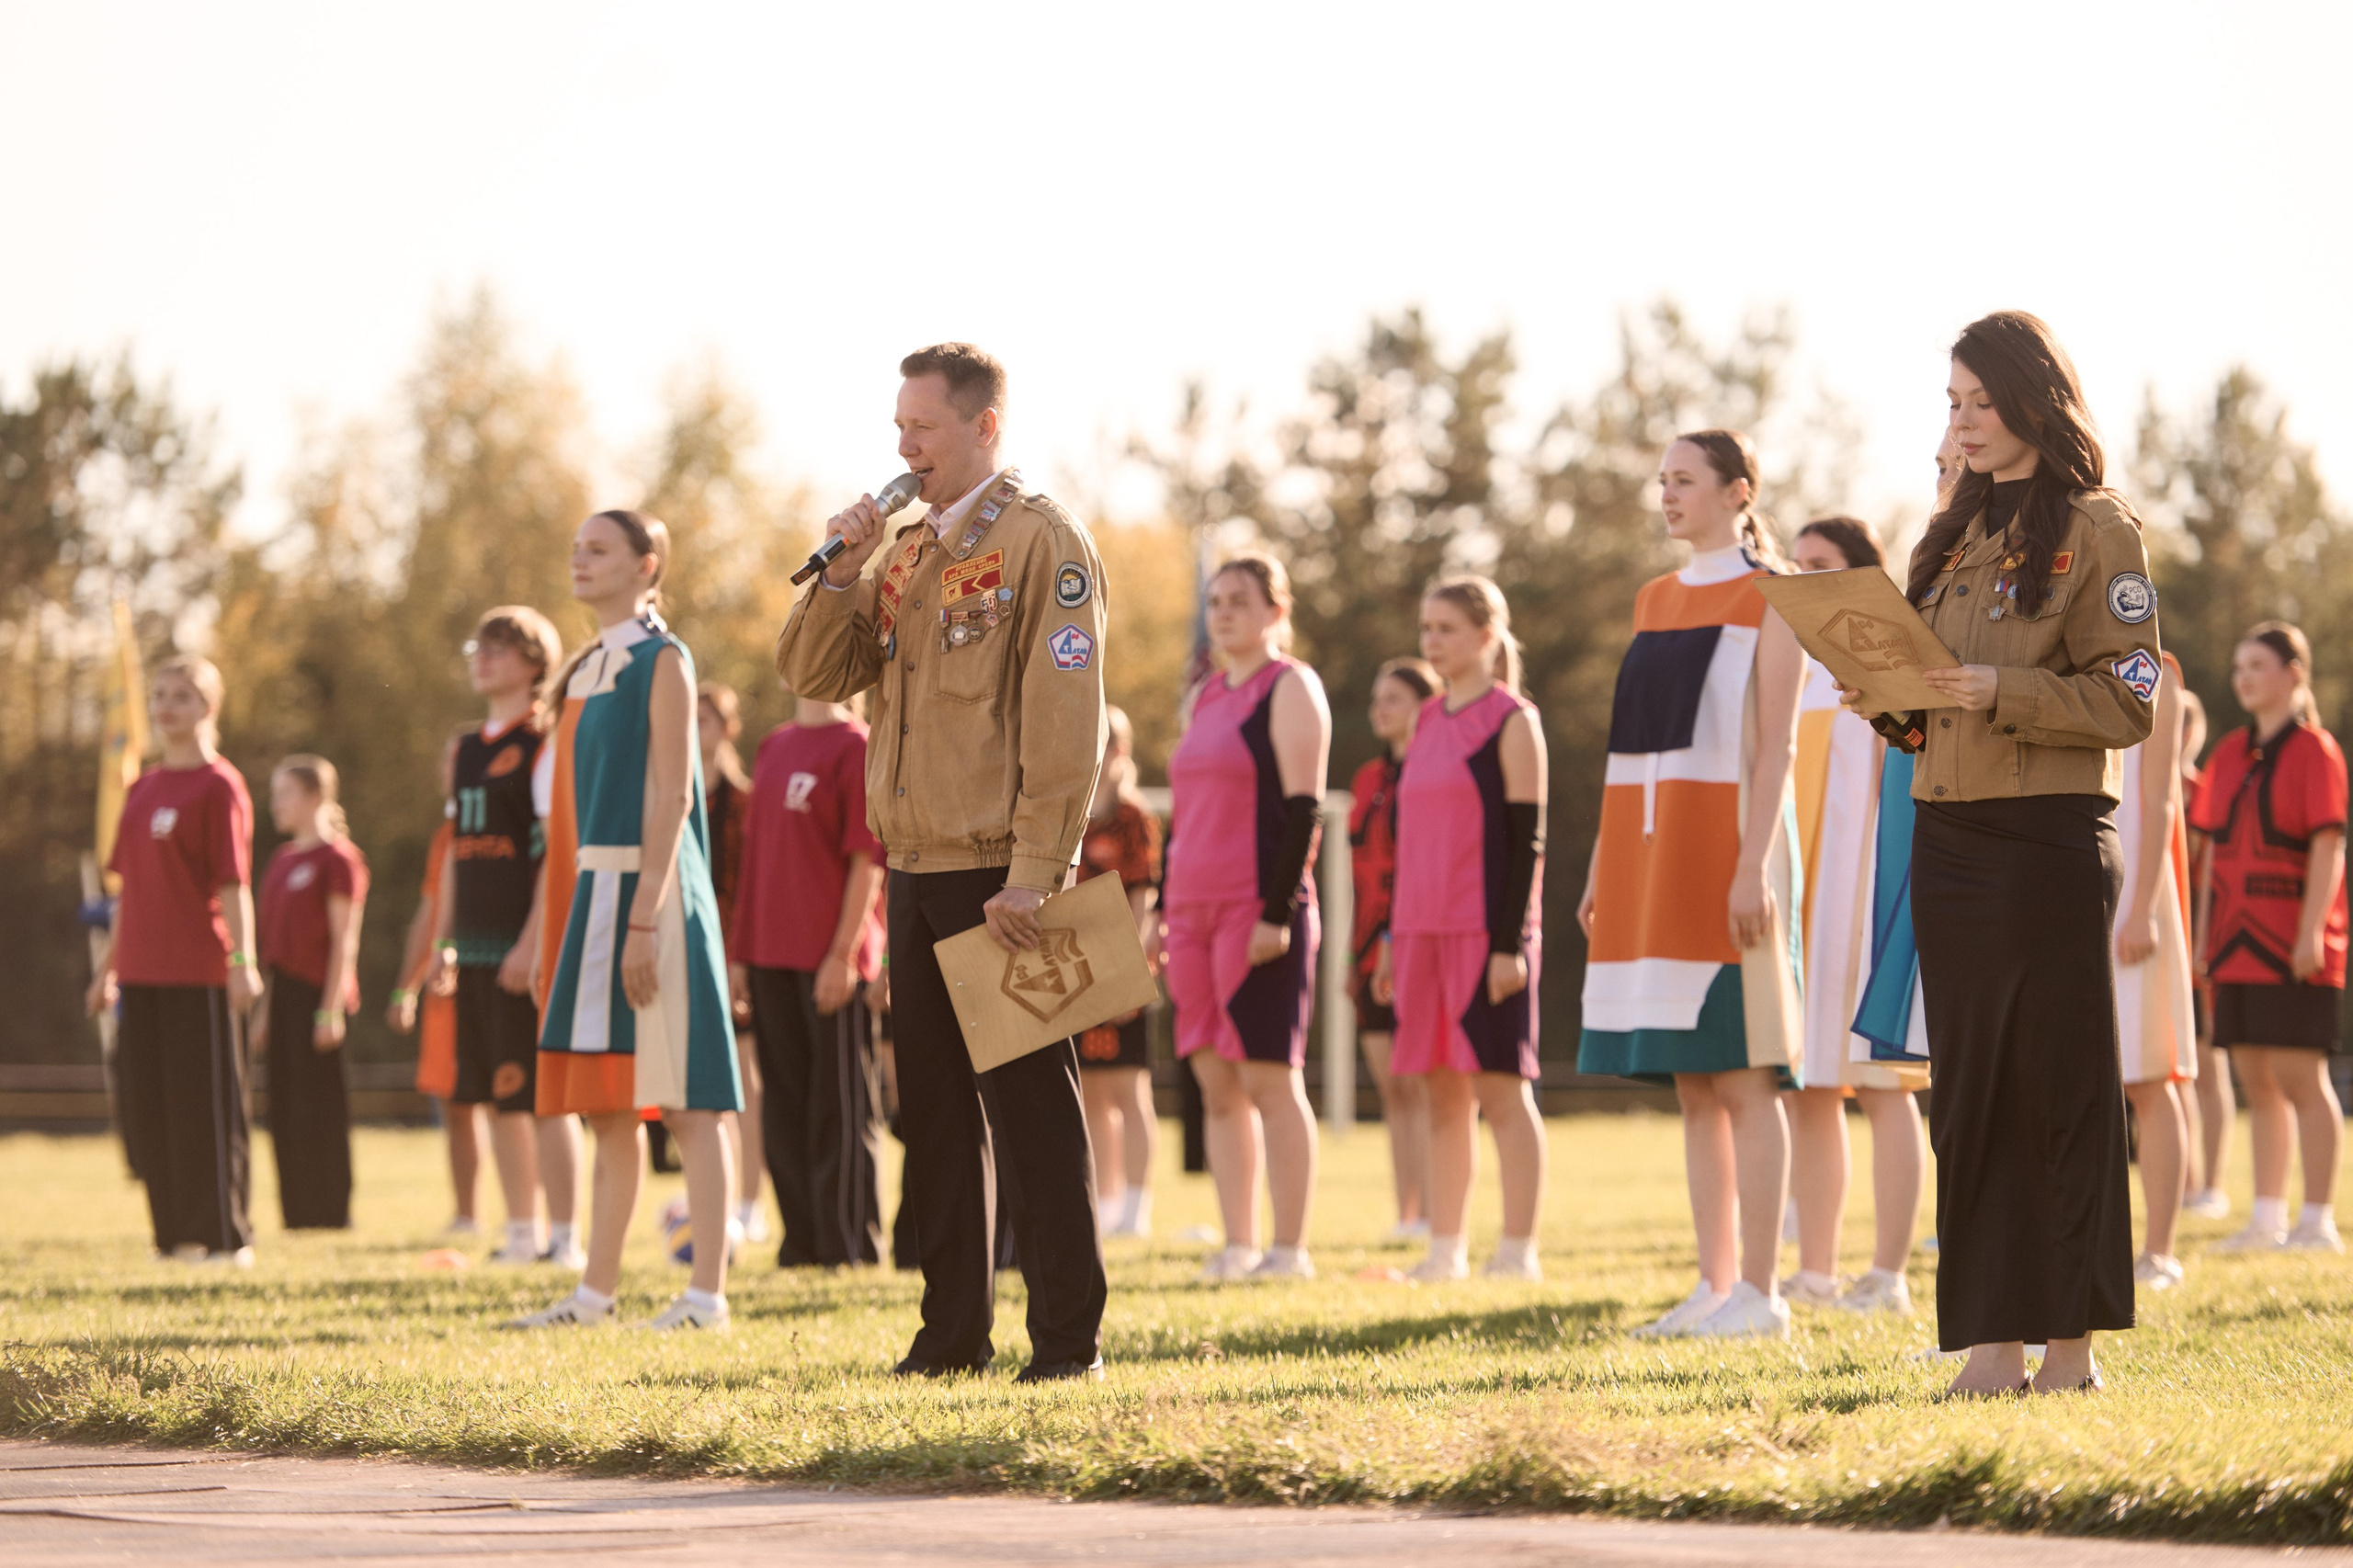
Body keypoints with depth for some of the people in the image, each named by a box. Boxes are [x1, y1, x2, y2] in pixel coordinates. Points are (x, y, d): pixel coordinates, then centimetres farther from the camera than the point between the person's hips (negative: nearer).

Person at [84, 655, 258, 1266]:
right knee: (144, 1103, 8)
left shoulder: (219, 786, -7)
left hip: (199, 972, -7)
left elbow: (233, 881, -13)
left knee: (204, 1103, -4)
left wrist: (242, 960, -20)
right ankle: (178, 1233, 16)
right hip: (143, 973, 7)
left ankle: (225, 1238, 2)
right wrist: (108, 966, 19)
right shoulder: (144, 788, 14)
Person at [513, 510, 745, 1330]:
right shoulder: (585, 668, 17)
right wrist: (556, 927, 15)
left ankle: (708, 1293, -8)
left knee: (683, 1100, -7)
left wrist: (645, 918, -21)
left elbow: (670, 798, -14)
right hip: (593, 892, 8)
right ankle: (596, 1292, 14)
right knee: (609, 1108, 10)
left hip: (649, 890, -8)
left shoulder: (662, 661, -7)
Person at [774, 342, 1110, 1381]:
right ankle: (954, 1330, 15)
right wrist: (842, 571, -2)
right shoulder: (908, 553, 16)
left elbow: (1065, 727, -13)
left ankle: (1068, 1337, -1)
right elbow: (813, 675, 14)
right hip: (916, 871, 7)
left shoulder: (1043, 543, -7)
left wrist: (1032, 875, -19)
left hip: (997, 877, -7)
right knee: (933, 1106, 9)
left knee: (1030, 1102, -5)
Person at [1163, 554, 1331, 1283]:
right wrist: (1164, 909, 17)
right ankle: (1239, 1243, 9)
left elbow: (1303, 806, -11)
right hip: (1196, 909, 7)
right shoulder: (1203, 696, 19)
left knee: (1269, 1077, -7)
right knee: (1216, 1080, 6)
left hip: (1261, 912, -7)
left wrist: (1278, 912, -18)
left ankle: (1290, 1248, -4)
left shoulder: (1291, 687, -4)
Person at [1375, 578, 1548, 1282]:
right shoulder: (1428, 721, 16)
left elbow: (1527, 838, -9)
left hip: (1487, 932, -7)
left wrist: (1511, 942, -15)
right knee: (1442, 1093, 6)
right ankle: (1447, 1249, 10)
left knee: (1500, 1087, -5)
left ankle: (1518, 1250, -3)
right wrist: (1394, 939, 17)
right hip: (1426, 930, 7)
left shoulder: (1511, 721, -4)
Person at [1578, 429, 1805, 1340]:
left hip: (1726, 848, -7)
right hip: (1653, 855, 7)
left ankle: (1760, 1292, -6)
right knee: (1693, 1088, 7)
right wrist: (1604, 865, 13)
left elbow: (1775, 743, -11)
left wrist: (1754, 865, -19)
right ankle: (1716, 1282, 10)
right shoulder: (1656, 600, 16)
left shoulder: (1769, 598, -4)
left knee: (1742, 1082, -7)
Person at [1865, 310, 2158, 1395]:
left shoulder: (2097, 532, -4)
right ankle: (1992, 1343, 6)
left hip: (2050, 840, -7)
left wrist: (2003, 691, -20)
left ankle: (2072, 1345, 1)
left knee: (2059, 1084, -3)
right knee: (1968, 1091, 4)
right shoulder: (1955, 533, 17)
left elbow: (2128, 701, -10)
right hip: (1947, 836, 7)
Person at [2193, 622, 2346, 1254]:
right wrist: (2204, 939, 12)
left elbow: (2327, 847, -12)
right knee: (2255, 1079, 8)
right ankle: (2268, 1218, 13)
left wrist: (2311, 932, -19)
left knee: (2299, 1075, -7)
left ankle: (2318, 1221, -4)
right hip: (2239, 942, 7)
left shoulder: (2314, 750, -6)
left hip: (2293, 943, -7)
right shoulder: (2230, 754, 14)